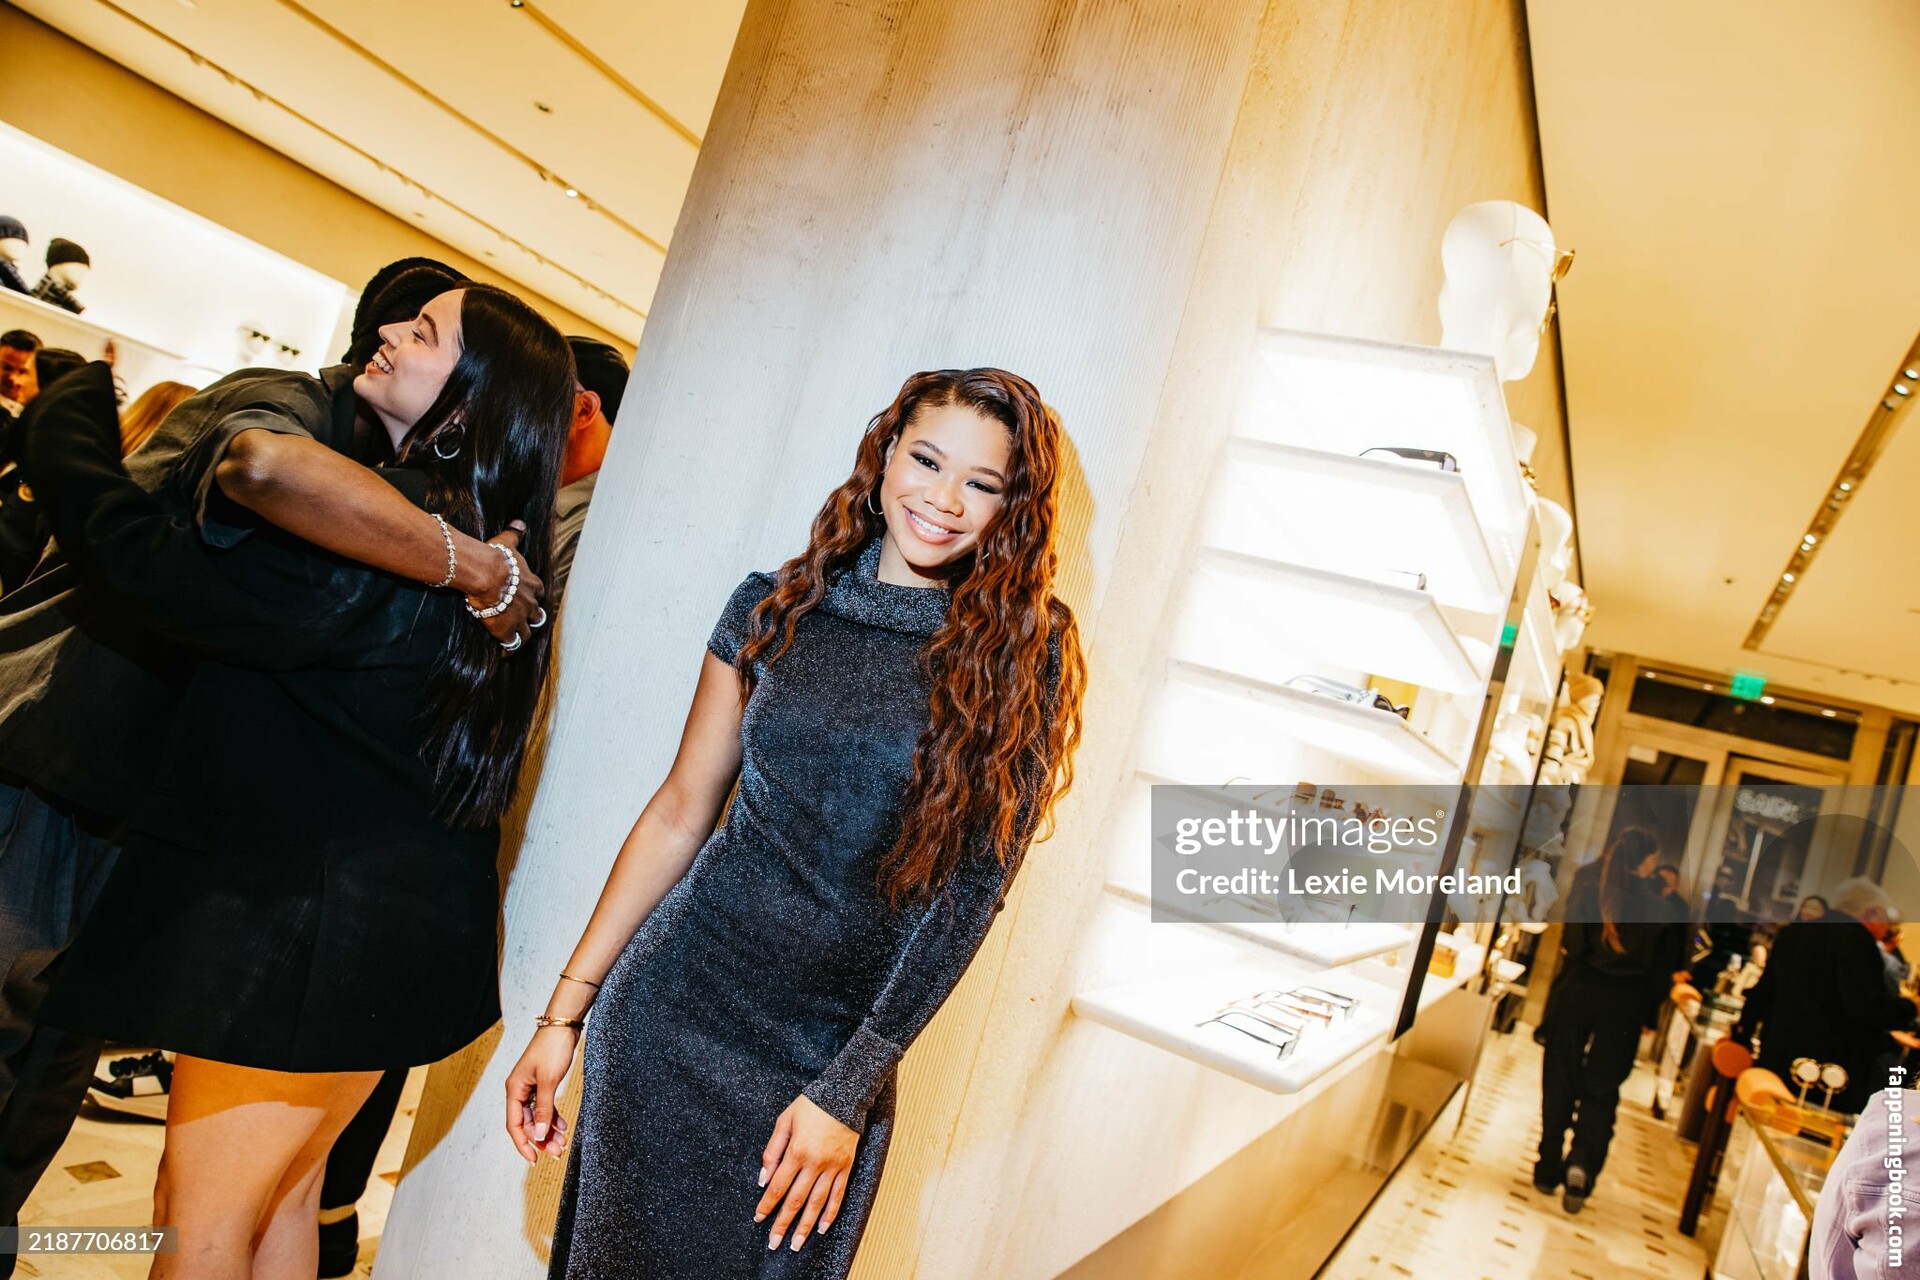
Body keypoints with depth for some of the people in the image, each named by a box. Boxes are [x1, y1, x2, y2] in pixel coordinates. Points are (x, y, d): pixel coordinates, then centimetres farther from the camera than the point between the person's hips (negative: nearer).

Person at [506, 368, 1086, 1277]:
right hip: (673, 1003, 2)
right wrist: (564, 1010, 2)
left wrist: (849, 1090, -9)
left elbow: (973, 886, -8)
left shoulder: (1023, 654, -7)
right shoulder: (774, 609, -1)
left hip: (834, 1056, -1)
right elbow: (678, 814, 3)